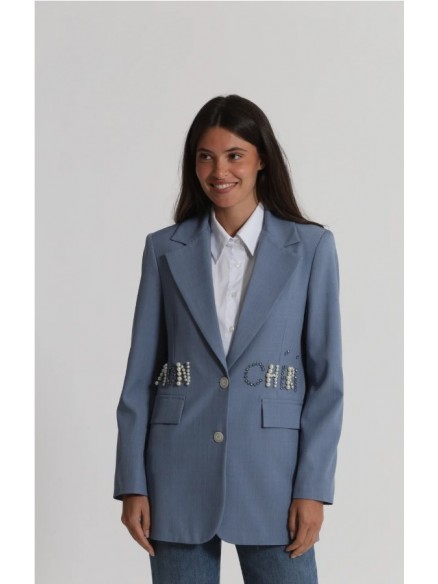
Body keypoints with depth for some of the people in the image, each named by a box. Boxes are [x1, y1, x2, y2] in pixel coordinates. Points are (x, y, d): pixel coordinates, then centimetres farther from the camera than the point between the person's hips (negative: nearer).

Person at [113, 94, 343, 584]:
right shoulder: (165, 249, 5)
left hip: (271, 474, -1)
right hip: (180, 477, 2)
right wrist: (132, 484, 0)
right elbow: (140, 374, 5)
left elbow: (326, 376, 0)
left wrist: (313, 487, -6)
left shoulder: (310, 247, 1)